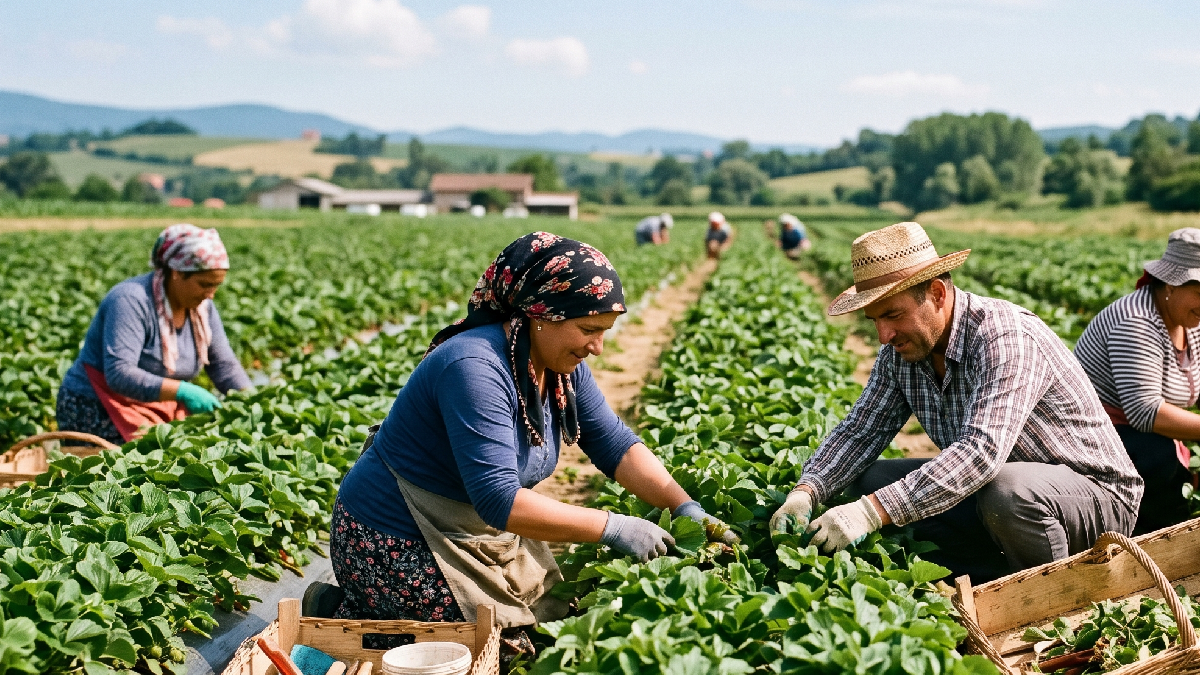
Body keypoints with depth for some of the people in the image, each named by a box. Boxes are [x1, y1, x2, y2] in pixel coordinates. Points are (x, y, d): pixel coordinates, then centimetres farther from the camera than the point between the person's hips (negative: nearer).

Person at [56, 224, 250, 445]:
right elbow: (119, 374, -30)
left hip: (163, 413, 8)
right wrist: (182, 391, -36)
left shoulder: (202, 307, 3)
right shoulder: (131, 301, -21)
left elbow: (225, 366, 6)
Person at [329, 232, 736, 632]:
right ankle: (352, 620, 11)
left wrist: (685, 507, -13)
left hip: (483, 535, 9)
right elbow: (499, 500, -35)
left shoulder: (562, 366, -2)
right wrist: (611, 528, -32)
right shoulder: (476, 369, -31)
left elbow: (614, 444, 0)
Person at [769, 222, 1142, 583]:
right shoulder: (901, 349, -4)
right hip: (988, 485, 7)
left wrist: (873, 511, -46)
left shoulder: (1005, 337, -28)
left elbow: (982, 451, -40)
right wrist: (806, 492, -21)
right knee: (869, 479, -7)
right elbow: (859, 431, 0)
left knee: (1006, 491, -39)